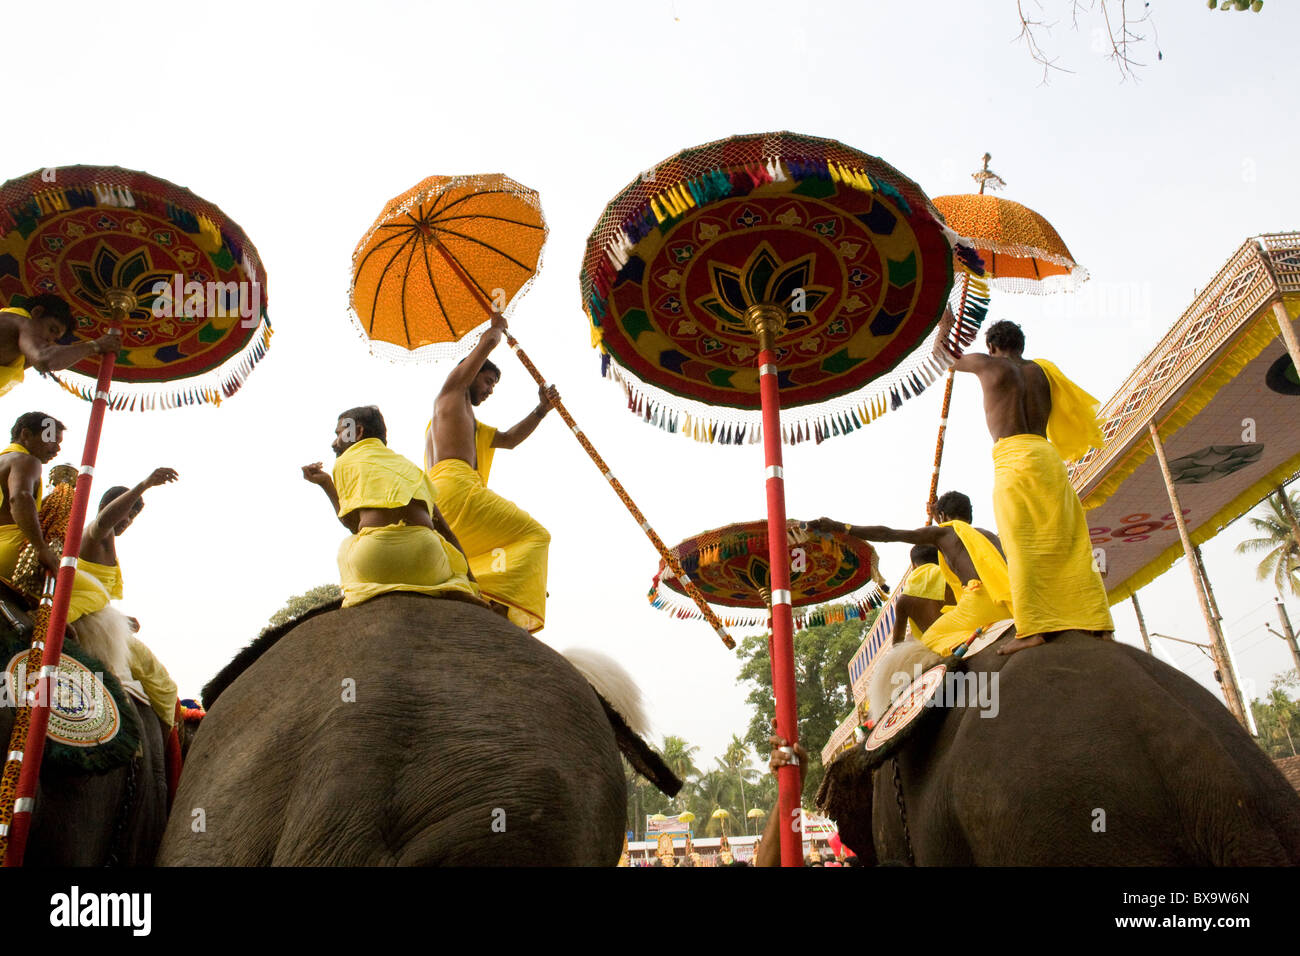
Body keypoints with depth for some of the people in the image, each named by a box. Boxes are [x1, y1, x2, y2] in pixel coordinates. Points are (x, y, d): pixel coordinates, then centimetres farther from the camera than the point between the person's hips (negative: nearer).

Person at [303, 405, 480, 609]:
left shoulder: (344, 462, 17)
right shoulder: (408, 464, 27)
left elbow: (352, 523, 19)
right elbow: (443, 527, 22)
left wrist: (326, 485, 30)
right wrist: (468, 577, 22)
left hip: (375, 559, 0)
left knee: (346, 546, 34)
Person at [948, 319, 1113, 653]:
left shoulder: (988, 364, 9)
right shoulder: (1040, 370, 21)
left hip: (1013, 457, -5)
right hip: (1048, 456, 5)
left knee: (1022, 545, -12)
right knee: (1067, 541, 4)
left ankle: (1033, 628, -20)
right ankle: (1097, 623, 2)